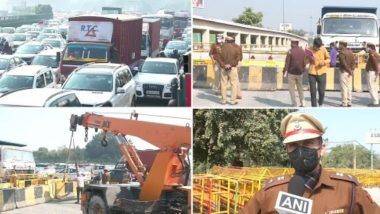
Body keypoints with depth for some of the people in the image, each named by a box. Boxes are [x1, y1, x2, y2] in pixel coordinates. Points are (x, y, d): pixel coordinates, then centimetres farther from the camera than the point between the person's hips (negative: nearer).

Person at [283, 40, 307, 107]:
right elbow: (304, 63, 6)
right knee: (300, 88, 18)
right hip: (299, 73, 4)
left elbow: (287, 63, -11)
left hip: (291, 73, -4)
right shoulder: (303, 51, 1)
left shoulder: (290, 51, -12)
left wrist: (285, 72, -4)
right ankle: (302, 103, 15)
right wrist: (303, 70, 20)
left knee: (292, 89, 5)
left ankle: (294, 104, 3)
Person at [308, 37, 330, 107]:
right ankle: (314, 106, 11)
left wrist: (324, 62, -16)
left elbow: (328, 59, 6)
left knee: (321, 91, 5)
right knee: (313, 92, 1)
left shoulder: (323, 49, -2)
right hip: (312, 73, 0)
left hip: (321, 73, 0)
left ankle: (321, 104, 30)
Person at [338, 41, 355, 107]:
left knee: (344, 88, -4)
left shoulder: (342, 52, -13)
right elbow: (354, 62, 8)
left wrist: (349, 71, -13)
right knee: (349, 87, 11)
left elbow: (344, 63, -19)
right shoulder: (350, 52, 11)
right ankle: (349, 102, 14)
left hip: (344, 72, -8)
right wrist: (352, 70, 1)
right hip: (349, 73, 8)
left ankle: (344, 103, -4)